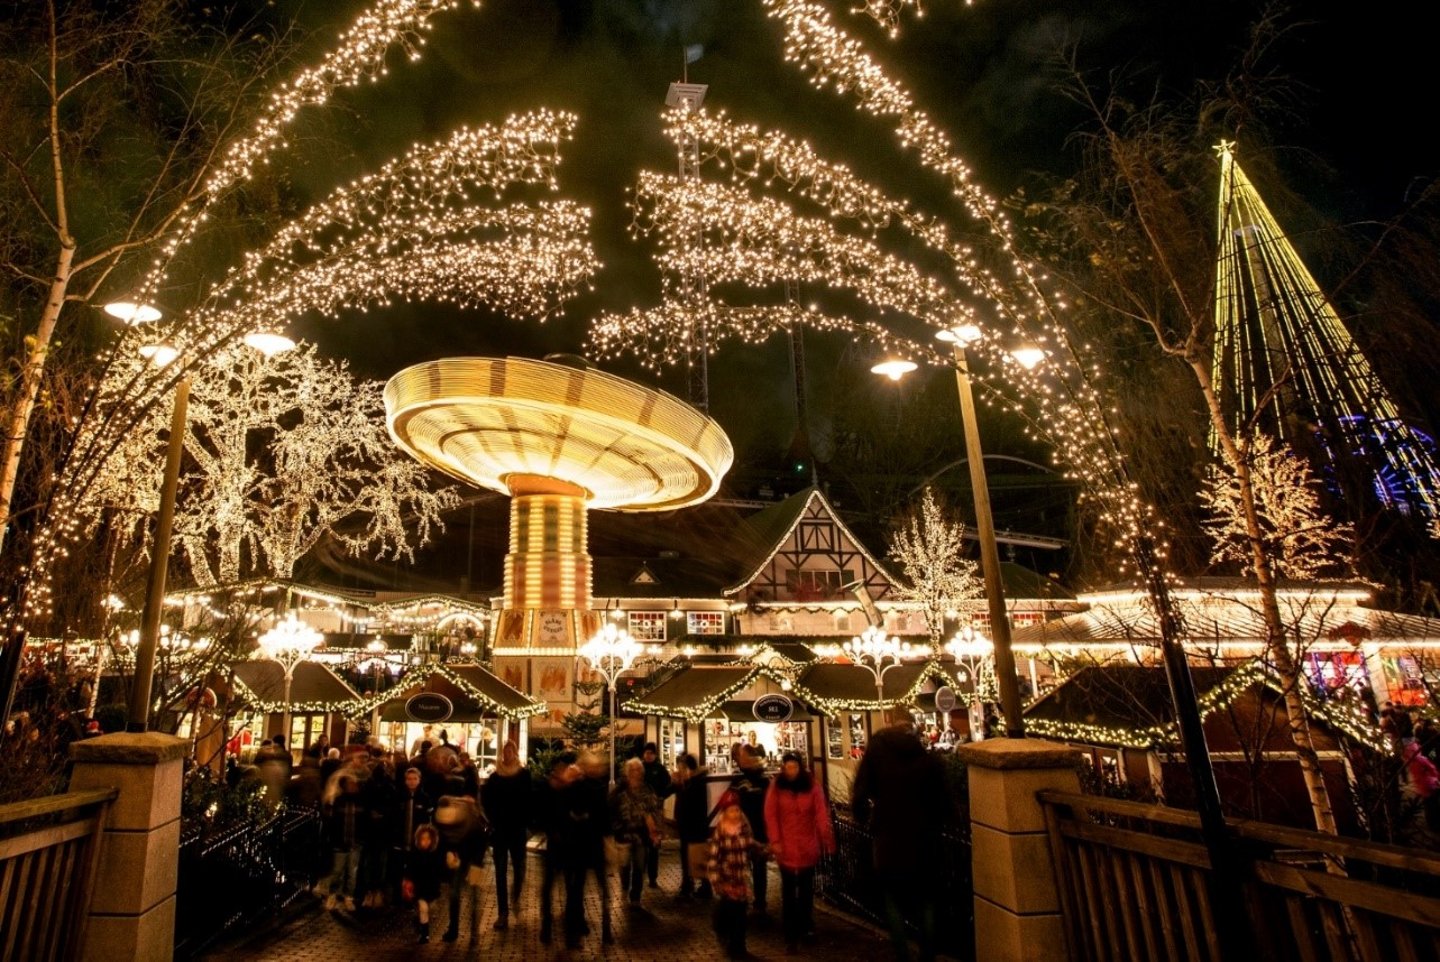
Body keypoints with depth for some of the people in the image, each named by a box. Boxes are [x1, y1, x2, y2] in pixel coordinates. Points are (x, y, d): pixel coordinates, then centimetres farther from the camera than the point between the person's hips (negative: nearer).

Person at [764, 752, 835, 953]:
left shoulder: (812, 786, -5)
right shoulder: (776, 787, -7)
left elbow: (821, 813, -9)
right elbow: (771, 816, -8)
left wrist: (827, 839, -16)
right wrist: (775, 841, -15)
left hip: (808, 846, 2)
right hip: (786, 847, -1)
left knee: (806, 888, 17)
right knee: (788, 890, 3)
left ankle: (805, 926, 35)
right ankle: (791, 937, 11)